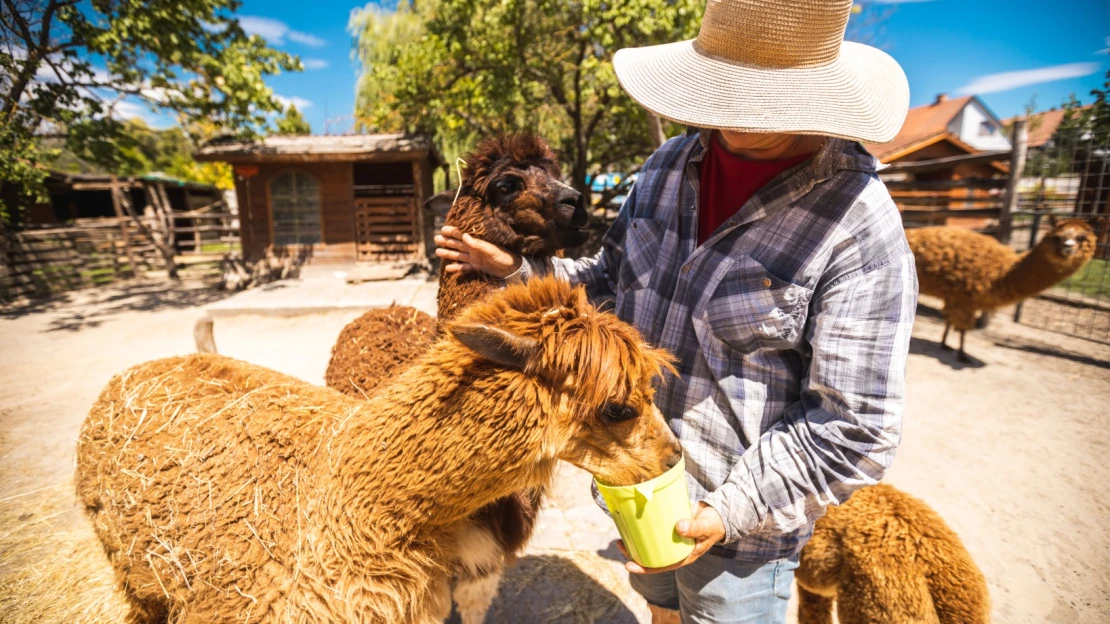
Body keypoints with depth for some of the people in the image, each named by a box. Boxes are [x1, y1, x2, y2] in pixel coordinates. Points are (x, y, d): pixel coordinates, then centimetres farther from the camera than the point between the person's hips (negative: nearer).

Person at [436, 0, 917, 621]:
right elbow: (614, 283, 8)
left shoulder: (860, 228, -21)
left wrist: (732, 512, -21)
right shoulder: (668, 166, -3)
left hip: (740, 526, -5)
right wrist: (517, 268, -1)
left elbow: (854, 431, -19)